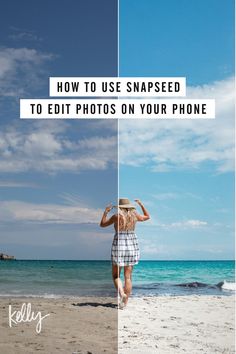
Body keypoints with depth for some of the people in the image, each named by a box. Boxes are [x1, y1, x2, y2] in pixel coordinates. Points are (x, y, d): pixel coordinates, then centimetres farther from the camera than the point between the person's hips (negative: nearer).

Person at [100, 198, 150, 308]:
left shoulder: (116, 216, -6)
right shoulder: (134, 215, 2)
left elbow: (102, 225, 5)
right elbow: (147, 217, 22)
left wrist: (105, 212, 2)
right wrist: (141, 204, 27)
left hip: (119, 245, -3)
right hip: (132, 245, 3)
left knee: (116, 275, 10)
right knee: (128, 276, 7)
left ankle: (121, 293, -15)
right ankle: (124, 302, 6)